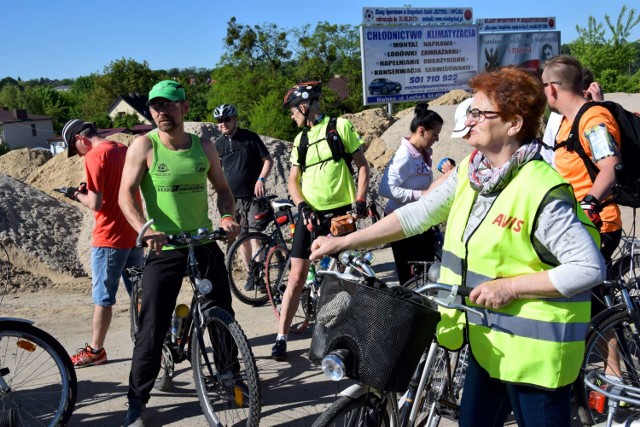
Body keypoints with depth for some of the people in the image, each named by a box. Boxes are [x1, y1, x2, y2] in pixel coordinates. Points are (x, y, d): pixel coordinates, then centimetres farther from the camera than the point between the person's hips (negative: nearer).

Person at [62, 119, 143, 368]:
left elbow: (95, 204, -19)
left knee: (102, 298, 3)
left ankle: (95, 351, 14)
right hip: (134, 234, 8)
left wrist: (78, 195, 0)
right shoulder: (124, 150, 10)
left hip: (109, 238, -8)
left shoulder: (94, 156, -15)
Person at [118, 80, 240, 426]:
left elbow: (222, 188, 13)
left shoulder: (204, 147, 4)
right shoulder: (144, 146, -7)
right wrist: (144, 229, -32)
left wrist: (227, 216, -8)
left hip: (205, 244, 4)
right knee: (152, 330, -2)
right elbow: (126, 194, -14)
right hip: (164, 249, -3)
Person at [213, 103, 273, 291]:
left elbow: (268, 160, 0)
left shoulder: (250, 138, -3)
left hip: (253, 196, -4)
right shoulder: (220, 144, 7)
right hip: (233, 198, 4)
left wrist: (261, 179, -14)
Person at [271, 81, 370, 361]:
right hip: (310, 213, 3)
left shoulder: (340, 126, 0)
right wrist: (302, 206, -8)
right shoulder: (300, 139, 13)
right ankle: (282, 337, 3)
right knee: (297, 277, -1)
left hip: (340, 212, -3)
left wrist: (360, 200, -10)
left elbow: (362, 165, 1)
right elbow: (293, 180, 11)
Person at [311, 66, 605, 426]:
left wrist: (510, 286, -23)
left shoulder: (541, 190, -23)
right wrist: (344, 242, 2)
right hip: (489, 342, 8)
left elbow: (590, 268, -22)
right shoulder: (470, 172, 1)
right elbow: (419, 214, 5)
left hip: (534, 350, -7)